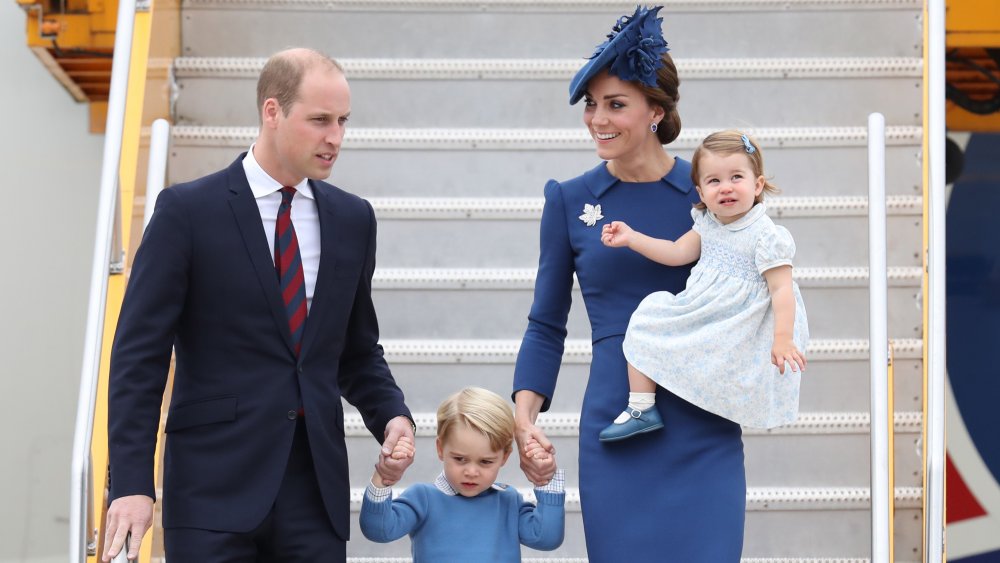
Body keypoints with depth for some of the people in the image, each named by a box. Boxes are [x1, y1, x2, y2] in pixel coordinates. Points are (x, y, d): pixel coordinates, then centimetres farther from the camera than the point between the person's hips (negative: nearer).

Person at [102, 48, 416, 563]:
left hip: (316, 485, 4)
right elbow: (139, 355, -6)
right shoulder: (187, 211, -4)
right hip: (214, 487, -4)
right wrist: (131, 483, -13)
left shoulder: (352, 218, 10)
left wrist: (392, 417, -1)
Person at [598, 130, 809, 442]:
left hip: (737, 329, -8)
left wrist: (783, 340, -26)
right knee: (647, 315, 3)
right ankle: (641, 408, 6)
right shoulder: (708, 223, 5)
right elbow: (677, 253, 13)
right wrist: (631, 238, 6)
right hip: (698, 312, 8)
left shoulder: (766, 236, -17)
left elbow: (781, 289, -19)